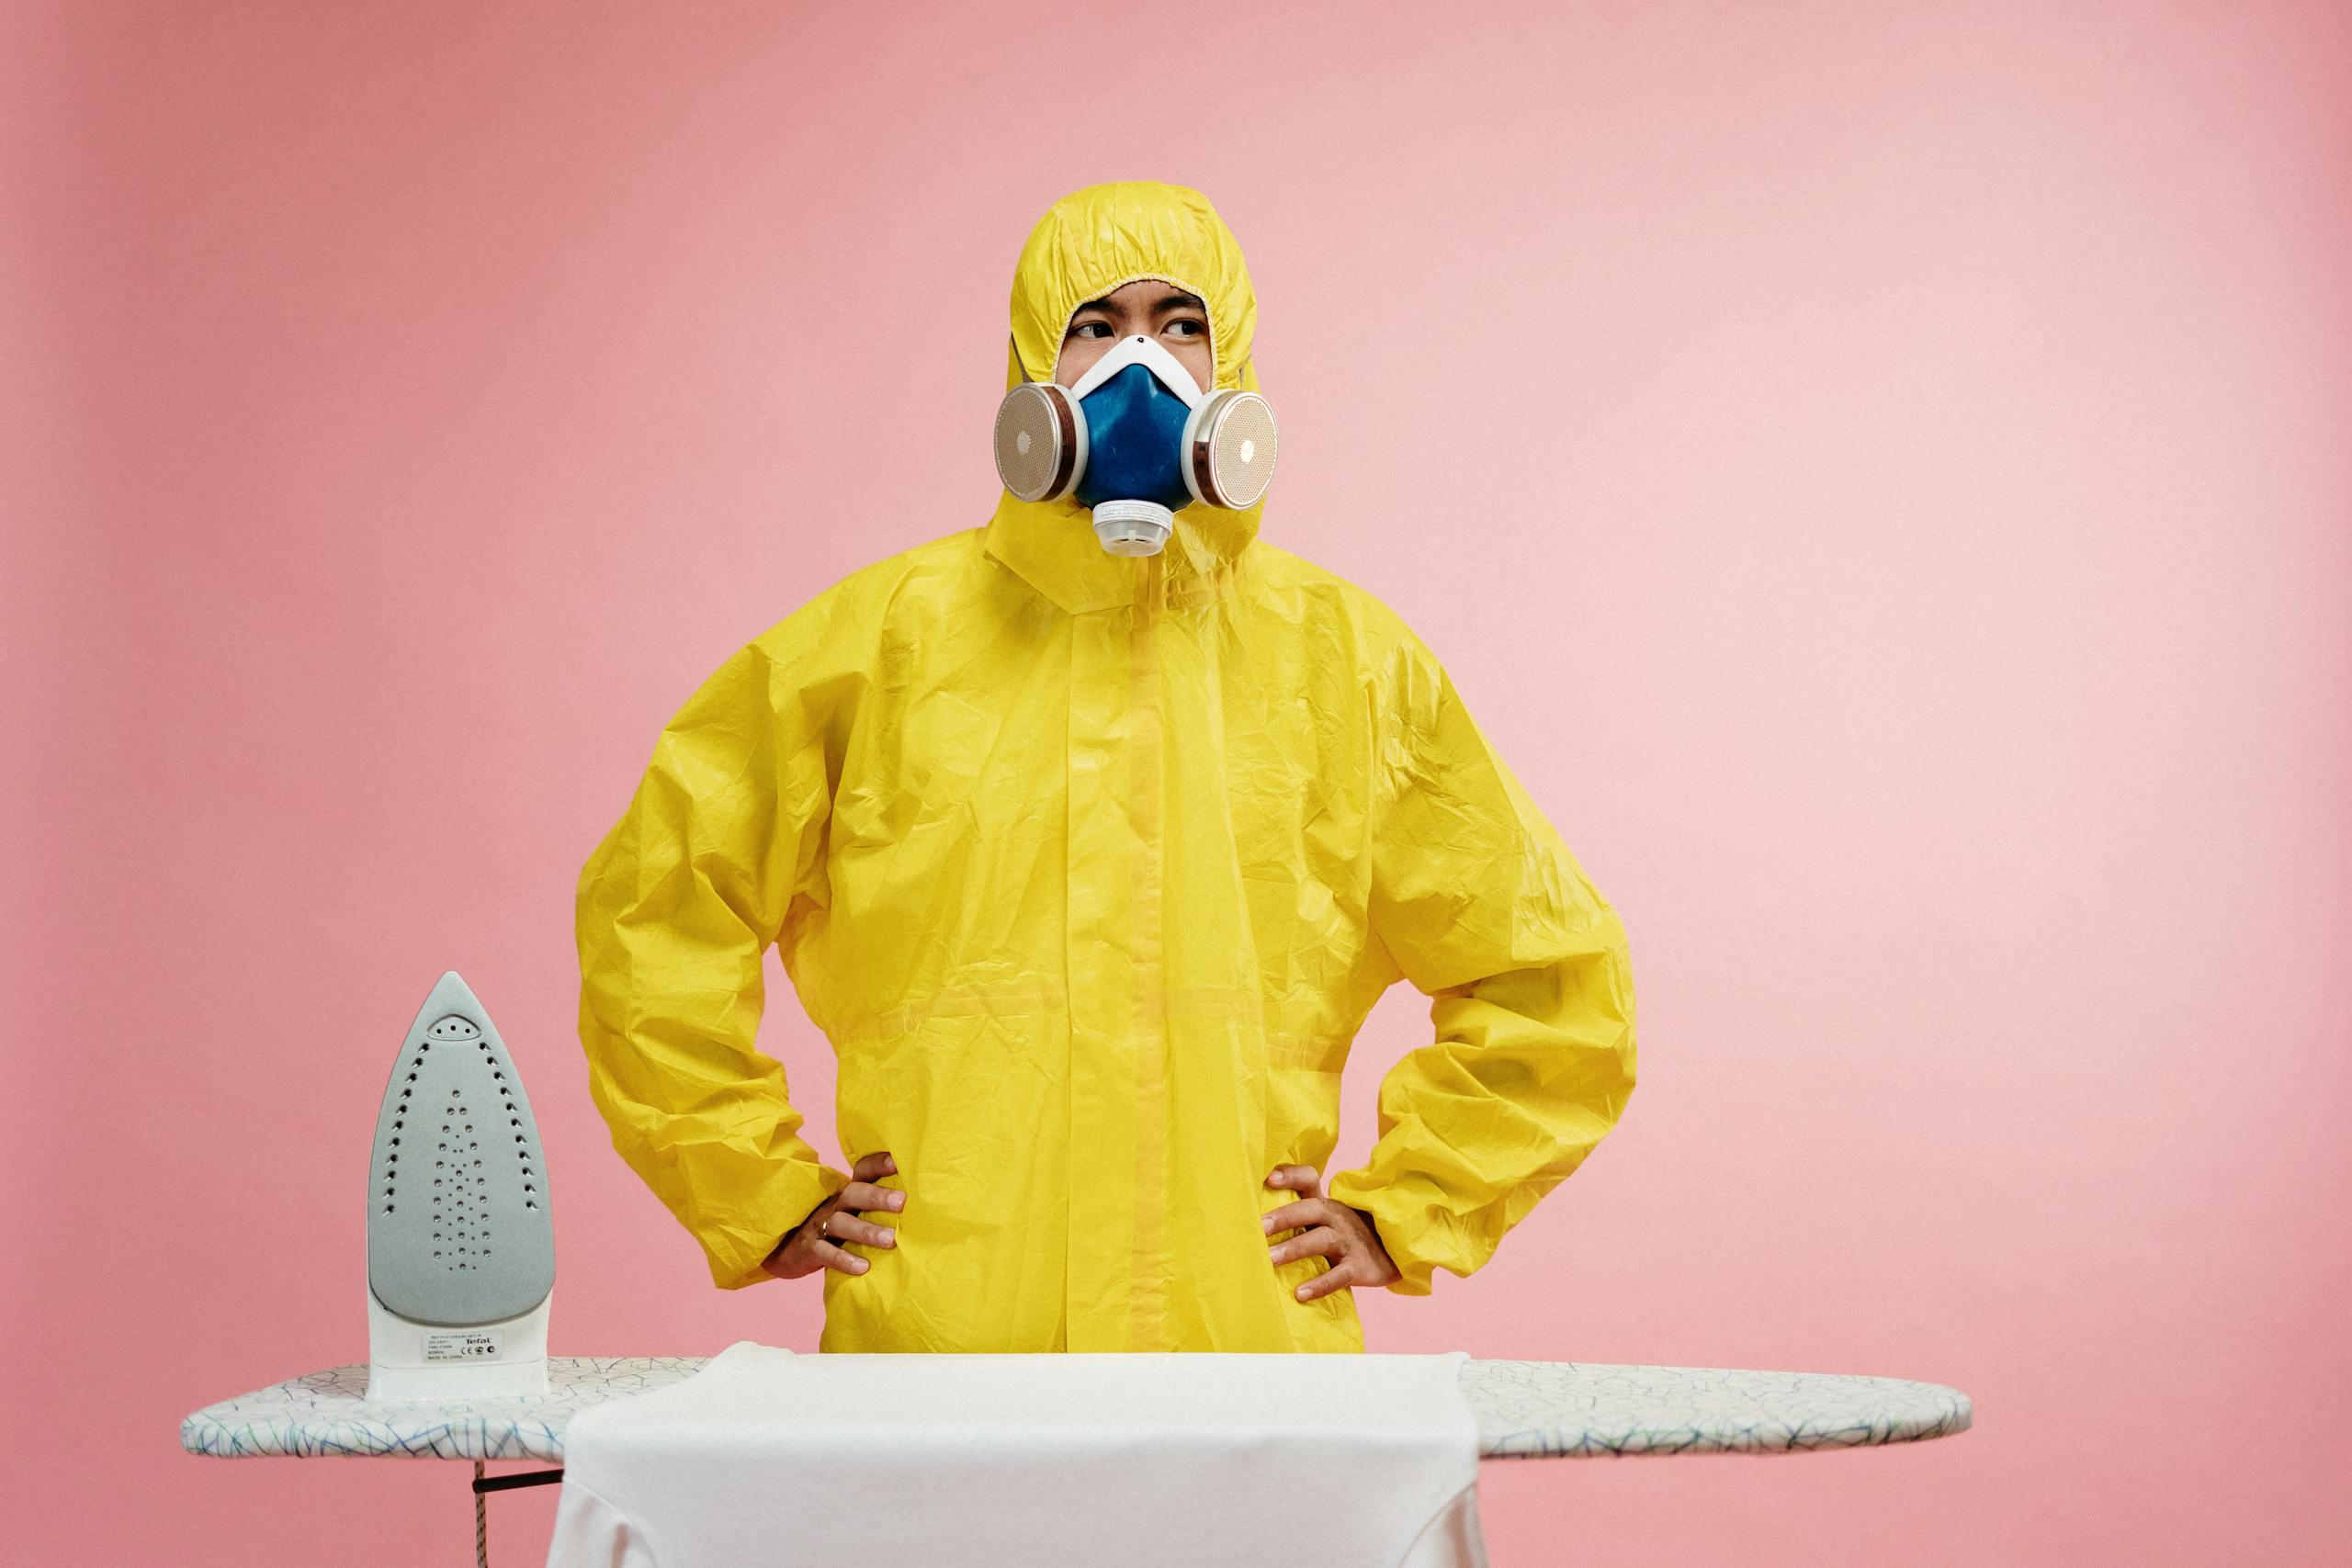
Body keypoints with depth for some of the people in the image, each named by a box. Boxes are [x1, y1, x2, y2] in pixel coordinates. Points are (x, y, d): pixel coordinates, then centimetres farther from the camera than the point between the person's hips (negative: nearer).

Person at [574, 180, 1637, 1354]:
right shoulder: (888, 633, 6)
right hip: (936, 1338, -1)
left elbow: (1553, 981, 17)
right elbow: (651, 907, 13)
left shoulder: (1343, 656, 9)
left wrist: (1393, 1210, 8)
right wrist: (768, 1200, 8)